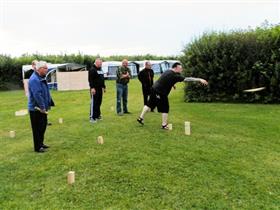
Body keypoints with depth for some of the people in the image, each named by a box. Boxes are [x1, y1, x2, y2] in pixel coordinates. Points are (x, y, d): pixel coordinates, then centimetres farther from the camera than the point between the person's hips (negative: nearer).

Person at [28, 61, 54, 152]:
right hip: (36, 109, -10)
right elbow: (37, 95, -28)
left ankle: (41, 143, 31)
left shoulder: (41, 78, 12)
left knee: (43, 126, 18)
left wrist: (48, 104, 14)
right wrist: (42, 107, -24)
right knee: (37, 128, 0)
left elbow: (46, 93, 17)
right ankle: (37, 147, 11)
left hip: (42, 108, 10)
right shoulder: (34, 79, -22)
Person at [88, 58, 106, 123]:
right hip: (94, 89, -8)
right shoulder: (92, 70, -9)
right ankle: (92, 117, -4)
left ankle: (97, 115, 21)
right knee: (93, 103, -7)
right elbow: (90, 80, -17)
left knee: (99, 103, 12)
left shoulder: (100, 69, 18)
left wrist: (104, 87, 22)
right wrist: (92, 88, -23)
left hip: (100, 89, 9)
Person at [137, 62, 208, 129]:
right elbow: (187, 79, -25)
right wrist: (200, 80, -24)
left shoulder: (168, 72, 7)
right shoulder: (174, 75, -20)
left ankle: (141, 118, 27)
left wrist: (172, 84, 15)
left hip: (154, 89, 9)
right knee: (165, 109, 4)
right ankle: (164, 125, 11)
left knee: (150, 104, 18)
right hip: (161, 93, -9)